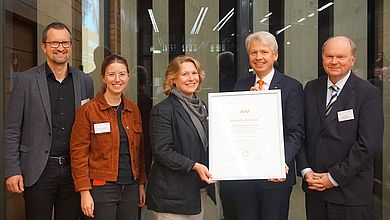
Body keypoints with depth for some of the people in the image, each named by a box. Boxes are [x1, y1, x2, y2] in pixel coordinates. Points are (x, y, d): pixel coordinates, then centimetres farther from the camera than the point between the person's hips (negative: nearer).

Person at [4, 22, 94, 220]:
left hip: (74, 169, 3)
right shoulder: (25, 80, -1)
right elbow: (12, 130, -2)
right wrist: (12, 171, -7)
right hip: (38, 171, -2)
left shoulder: (85, 81, 7)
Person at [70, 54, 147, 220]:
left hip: (131, 187, 5)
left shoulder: (133, 110, 8)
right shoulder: (88, 110, -7)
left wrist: (142, 183, 10)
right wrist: (84, 191, -13)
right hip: (101, 187, -4)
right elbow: (78, 153, -8)